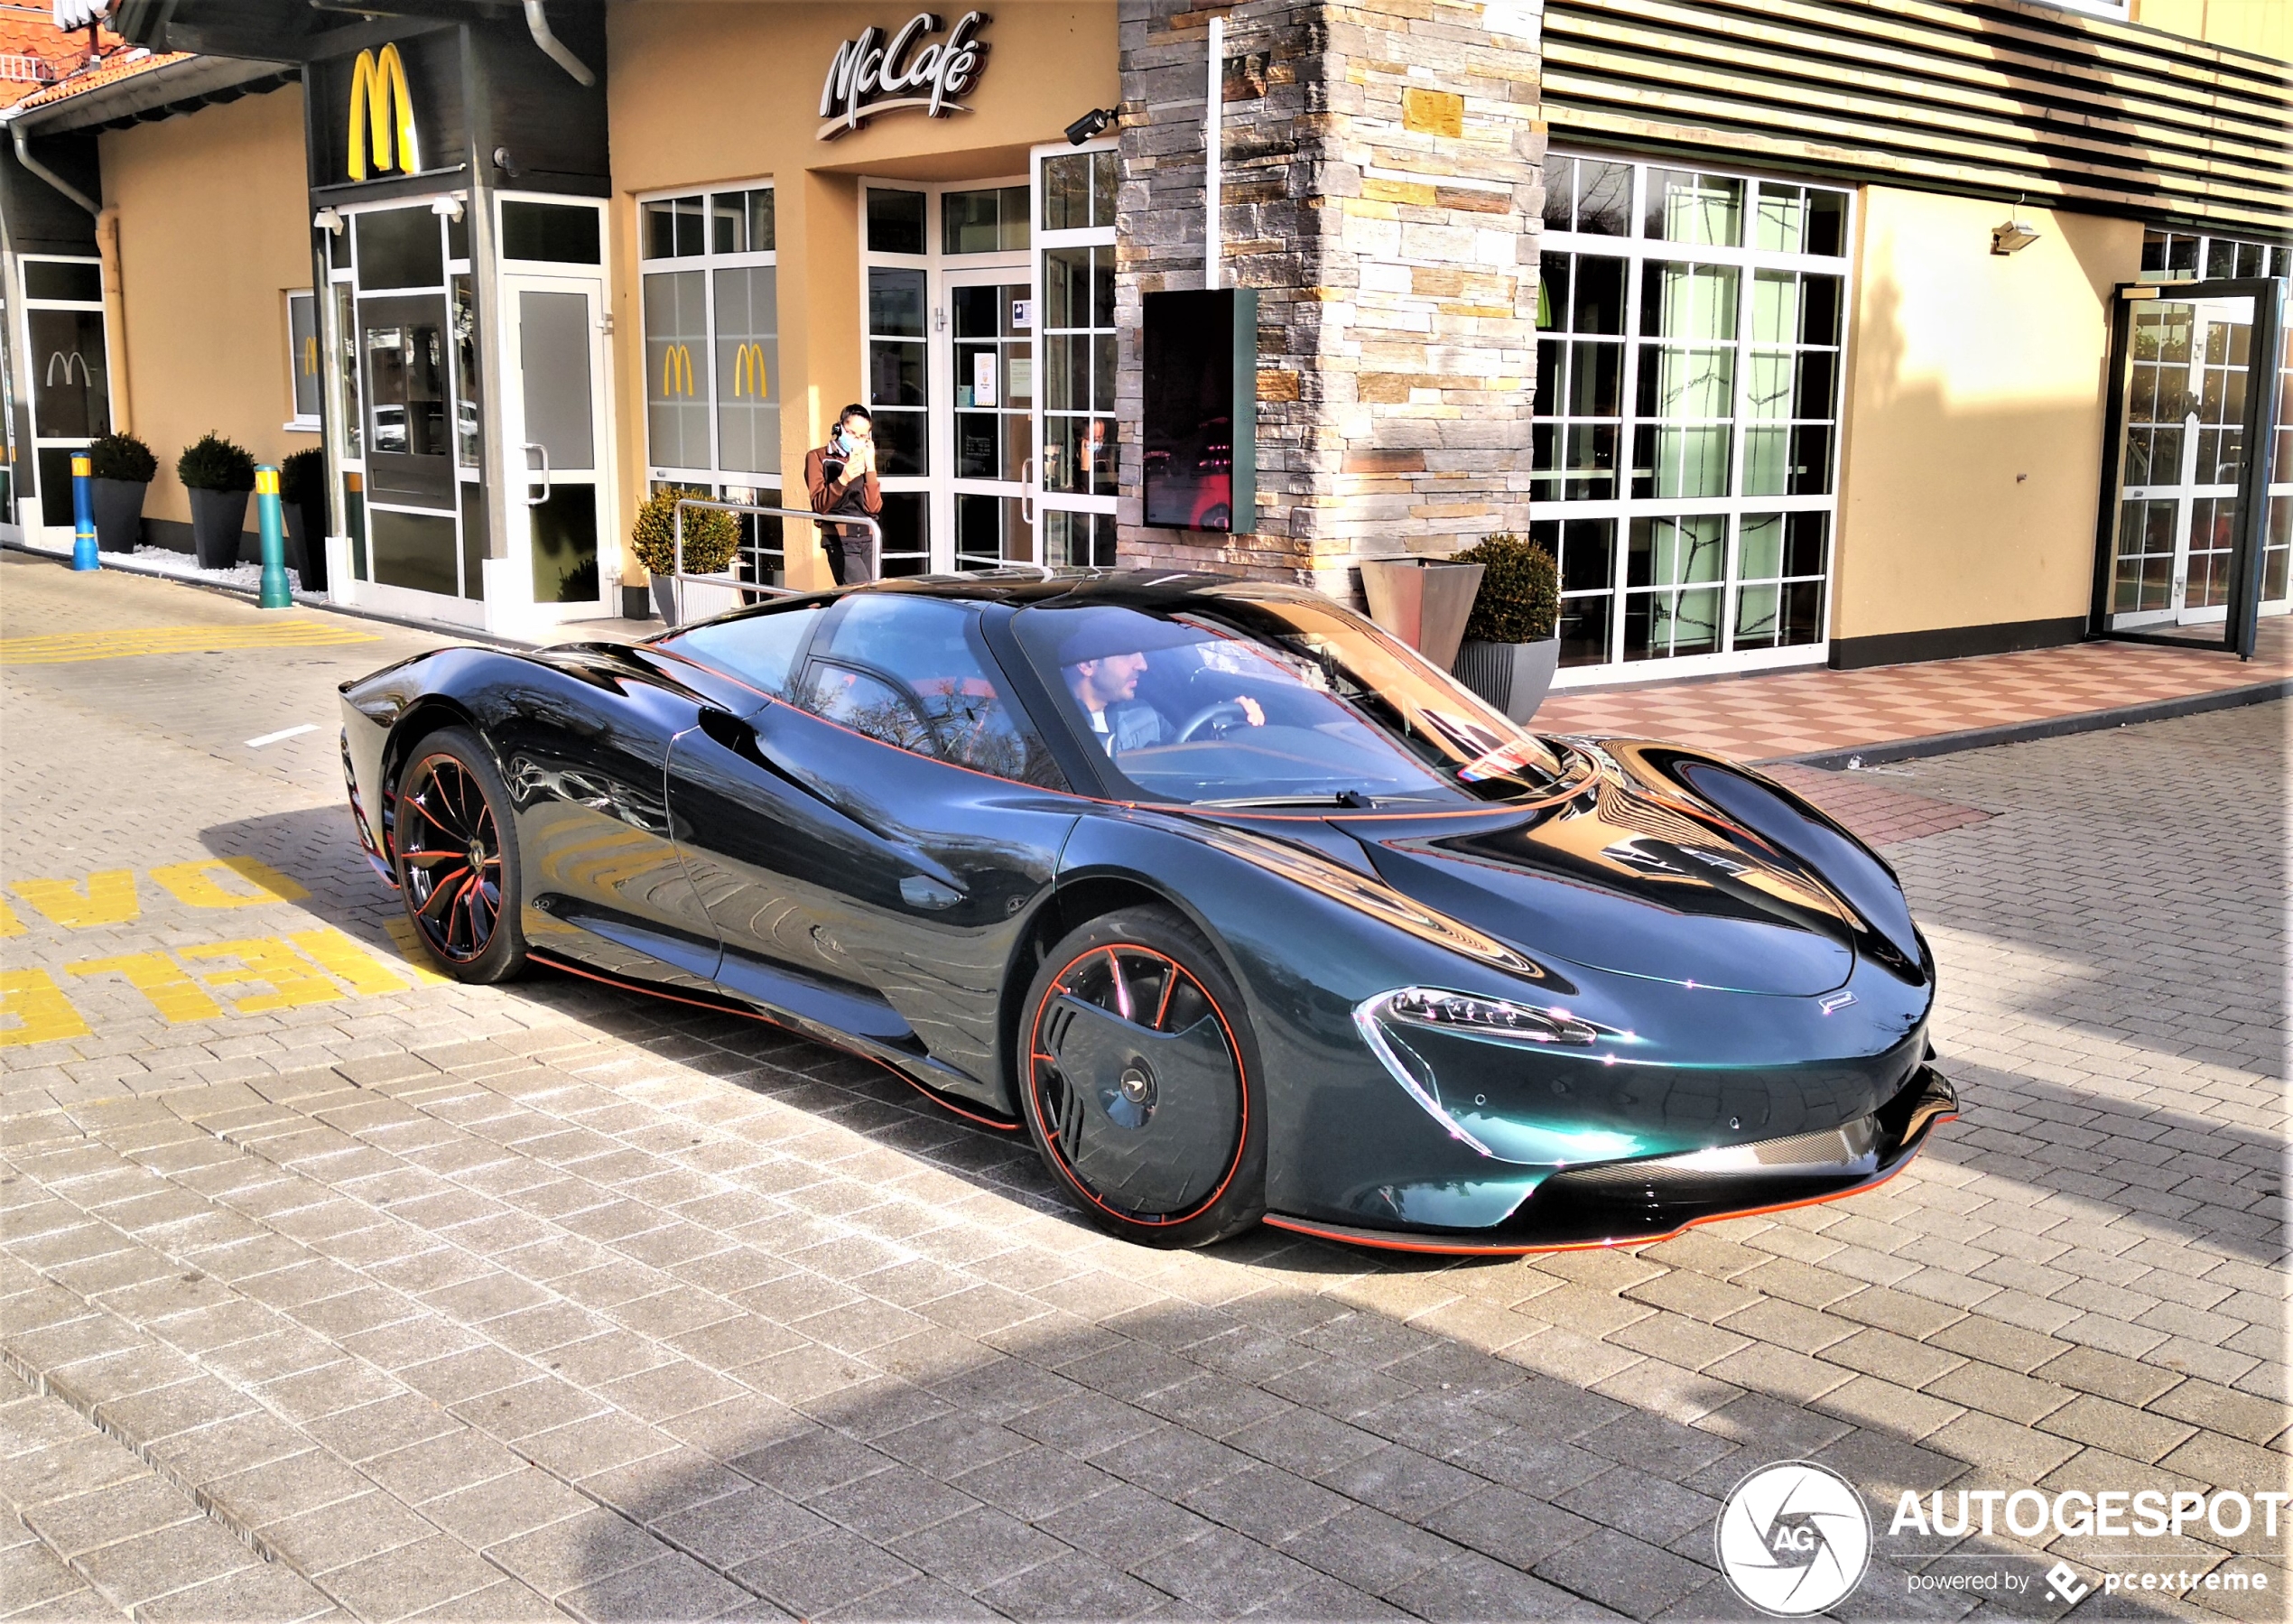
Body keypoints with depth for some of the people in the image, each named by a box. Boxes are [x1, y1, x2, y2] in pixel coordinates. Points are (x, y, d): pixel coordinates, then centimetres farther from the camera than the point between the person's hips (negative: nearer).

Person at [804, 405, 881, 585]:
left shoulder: (863, 461, 15)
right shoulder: (818, 457, 2)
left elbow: (874, 507, 2)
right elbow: (820, 505, -11)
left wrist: (870, 467, -6)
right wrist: (842, 480, -27)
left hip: (867, 540, 5)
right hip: (840, 541, -5)